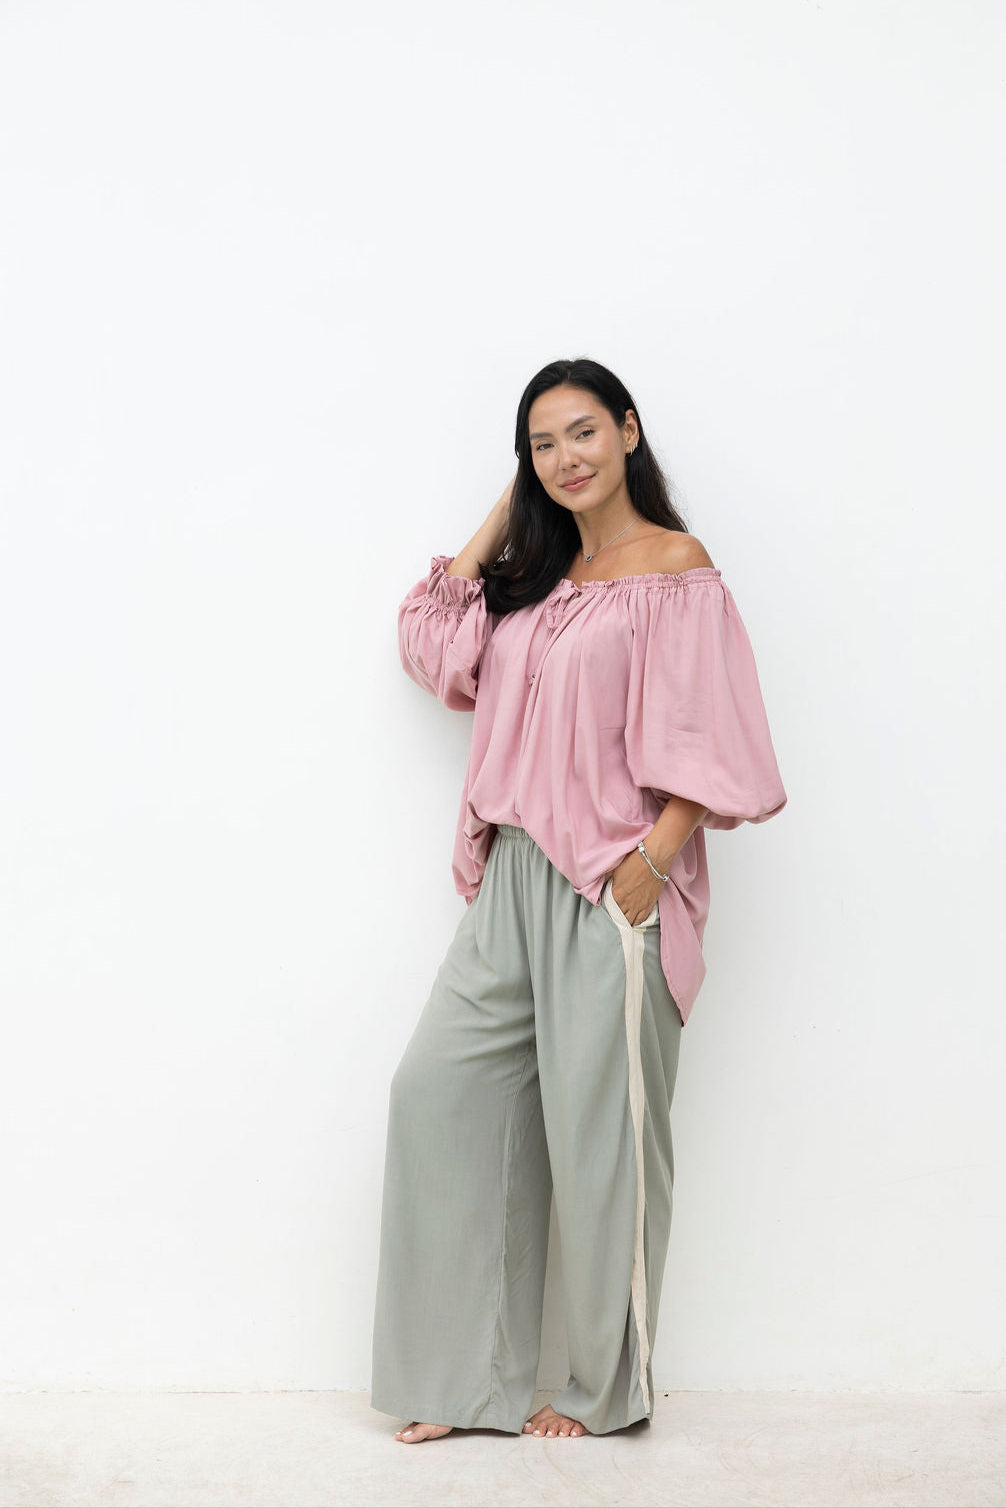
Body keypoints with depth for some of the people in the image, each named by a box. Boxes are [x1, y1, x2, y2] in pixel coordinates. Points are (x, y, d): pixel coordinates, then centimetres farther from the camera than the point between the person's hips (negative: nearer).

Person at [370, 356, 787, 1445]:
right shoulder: (537, 572, 17)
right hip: (515, 877, 7)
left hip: (611, 885, -7)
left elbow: (705, 742, -10)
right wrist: (503, 511, 15)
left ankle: (607, 1387, 15)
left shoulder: (675, 568, -4)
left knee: (598, 1124, -1)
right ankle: (468, 1371, 12)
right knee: (438, 1087, 2)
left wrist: (649, 866, -20)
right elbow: (436, 642, 16)